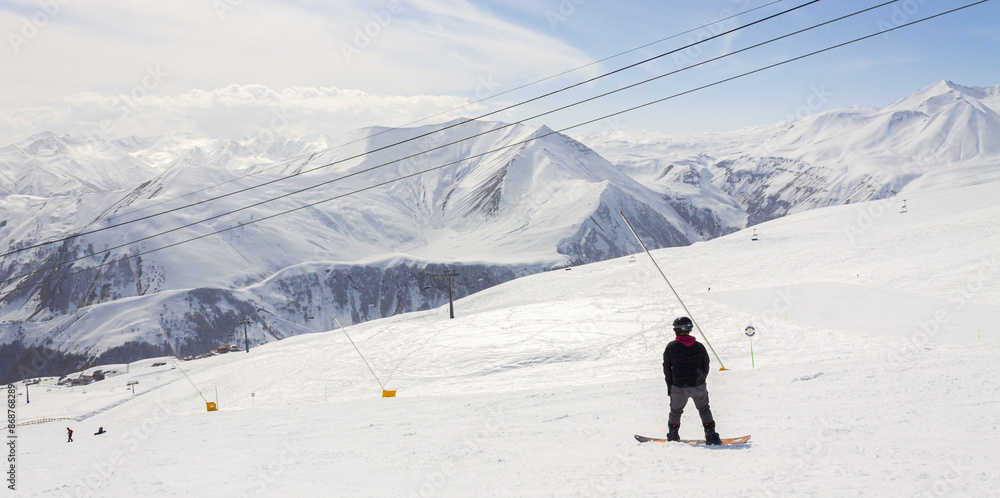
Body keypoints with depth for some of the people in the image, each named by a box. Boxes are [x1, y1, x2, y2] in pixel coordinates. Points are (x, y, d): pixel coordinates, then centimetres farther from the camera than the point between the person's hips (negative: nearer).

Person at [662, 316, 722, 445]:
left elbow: (667, 368, 0)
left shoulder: (671, 347, -5)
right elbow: (705, 366, 8)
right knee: (704, 410, 15)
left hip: (678, 387, -1)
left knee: (675, 411, 17)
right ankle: (711, 436, 9)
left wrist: (670, 385, 10)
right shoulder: (699, 346, 0)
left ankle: (673, 436, 23)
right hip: (698, 386, 1)